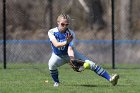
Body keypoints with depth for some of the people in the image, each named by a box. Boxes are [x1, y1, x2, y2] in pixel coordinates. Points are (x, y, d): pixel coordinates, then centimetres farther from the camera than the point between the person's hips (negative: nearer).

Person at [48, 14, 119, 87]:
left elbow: (70, 49, -30)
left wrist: (72, 59, -51)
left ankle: (110, 79, -15)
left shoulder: (71, 34, -20)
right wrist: (66, 42, -57)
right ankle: (56, 82, -7)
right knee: (51, 64, -35)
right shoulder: (51, 32, -20)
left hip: (69, 54, 0)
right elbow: (56, 45, -36)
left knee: (91, 64, -14)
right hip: (58, 56, 0)